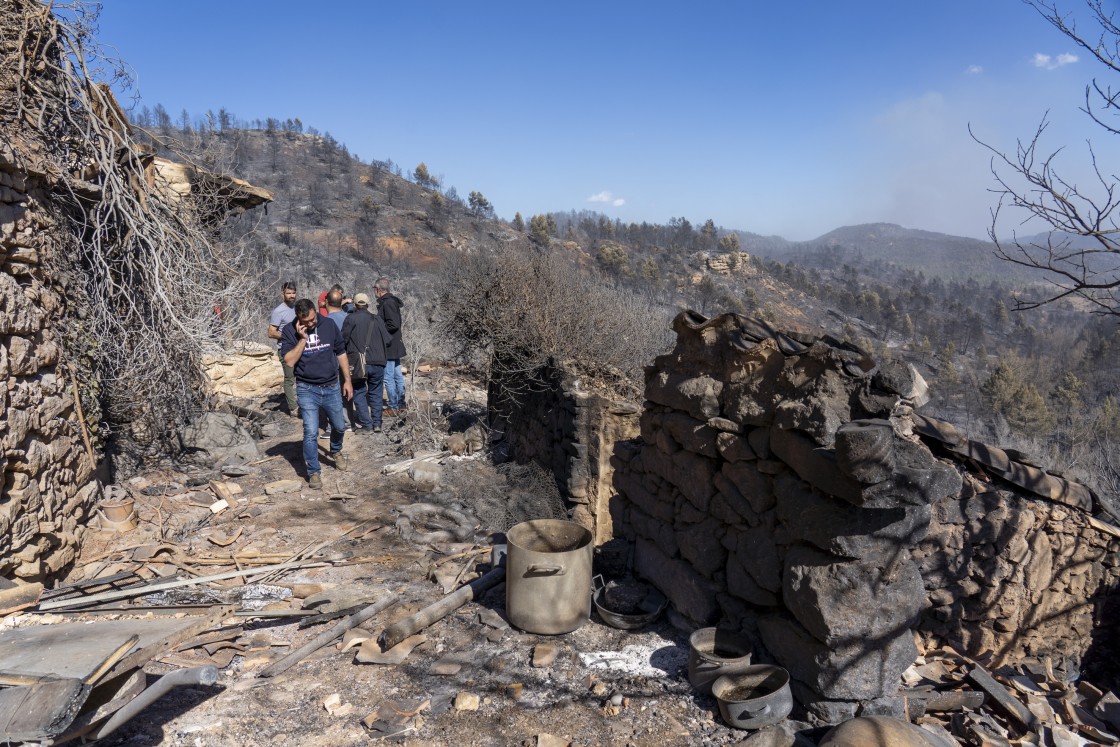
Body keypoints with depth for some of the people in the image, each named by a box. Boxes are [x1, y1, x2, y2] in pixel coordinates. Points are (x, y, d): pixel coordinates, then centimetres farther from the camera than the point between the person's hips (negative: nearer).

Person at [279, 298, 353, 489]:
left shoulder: (328, 324, -1)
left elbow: (341, 353, 7)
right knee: (310, 433, -6)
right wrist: (303, 339, -21)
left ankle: (336, 451, 45)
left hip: (332, 387, 3)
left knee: (339, 426, 14)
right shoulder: (290, 332, -7)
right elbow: (289, 361, -16)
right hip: (307, 389, -2)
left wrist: (347, 380, 7)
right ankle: (313, 472, 9)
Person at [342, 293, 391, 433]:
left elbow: (343, 339, -5)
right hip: (378, 363, 3)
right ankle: (377, 424, 14)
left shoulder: (351, 319, -4)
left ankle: (367, 426, 1)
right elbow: (387, 341, 8)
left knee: (359, 393, 6)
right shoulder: (377, 319, 7)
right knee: (375, 393, 16)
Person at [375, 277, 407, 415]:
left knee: (388, 377, -4)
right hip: (394, 345, 10)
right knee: (398, 376, 13)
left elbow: (393, 324, -24)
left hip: (389, 346, -10)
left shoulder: (388, 303, -17)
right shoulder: (390, 301, 14)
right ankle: (401, 406, 20)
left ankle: (393, 408, 2)